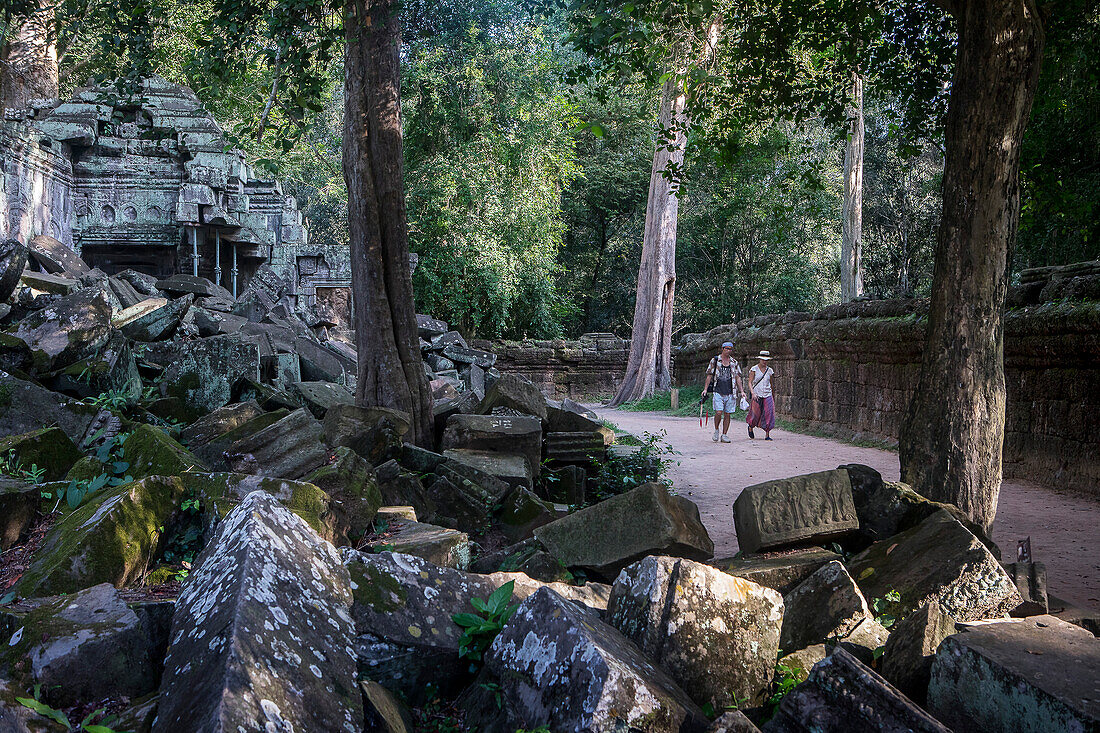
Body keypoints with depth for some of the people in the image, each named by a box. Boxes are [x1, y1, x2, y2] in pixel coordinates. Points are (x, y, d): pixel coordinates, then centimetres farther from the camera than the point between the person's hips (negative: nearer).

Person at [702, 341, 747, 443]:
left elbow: (737, 377, 12)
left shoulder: (734, 363, 12)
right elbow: (709, 376, 6)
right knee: (718, 412, -14)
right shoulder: (715, 361, 5)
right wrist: (705, 389, -2)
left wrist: (741, 391, 3)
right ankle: (716, 430, 10)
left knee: (727, 414, 2)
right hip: (718, 392, -2)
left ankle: (724, 435, 10)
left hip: (730, 393, 3)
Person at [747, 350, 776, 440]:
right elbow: (750, 382, -5)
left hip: (767, 395, 3)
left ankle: (767, 435, -7)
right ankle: (750, 427, 32)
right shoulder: (754, 369, -1)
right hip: (757, 395, -3)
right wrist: (753, 393, -19)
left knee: (769, 414, -11)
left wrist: (770, 393, 22)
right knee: (756, 415, 0)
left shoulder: (769, 370, 10)